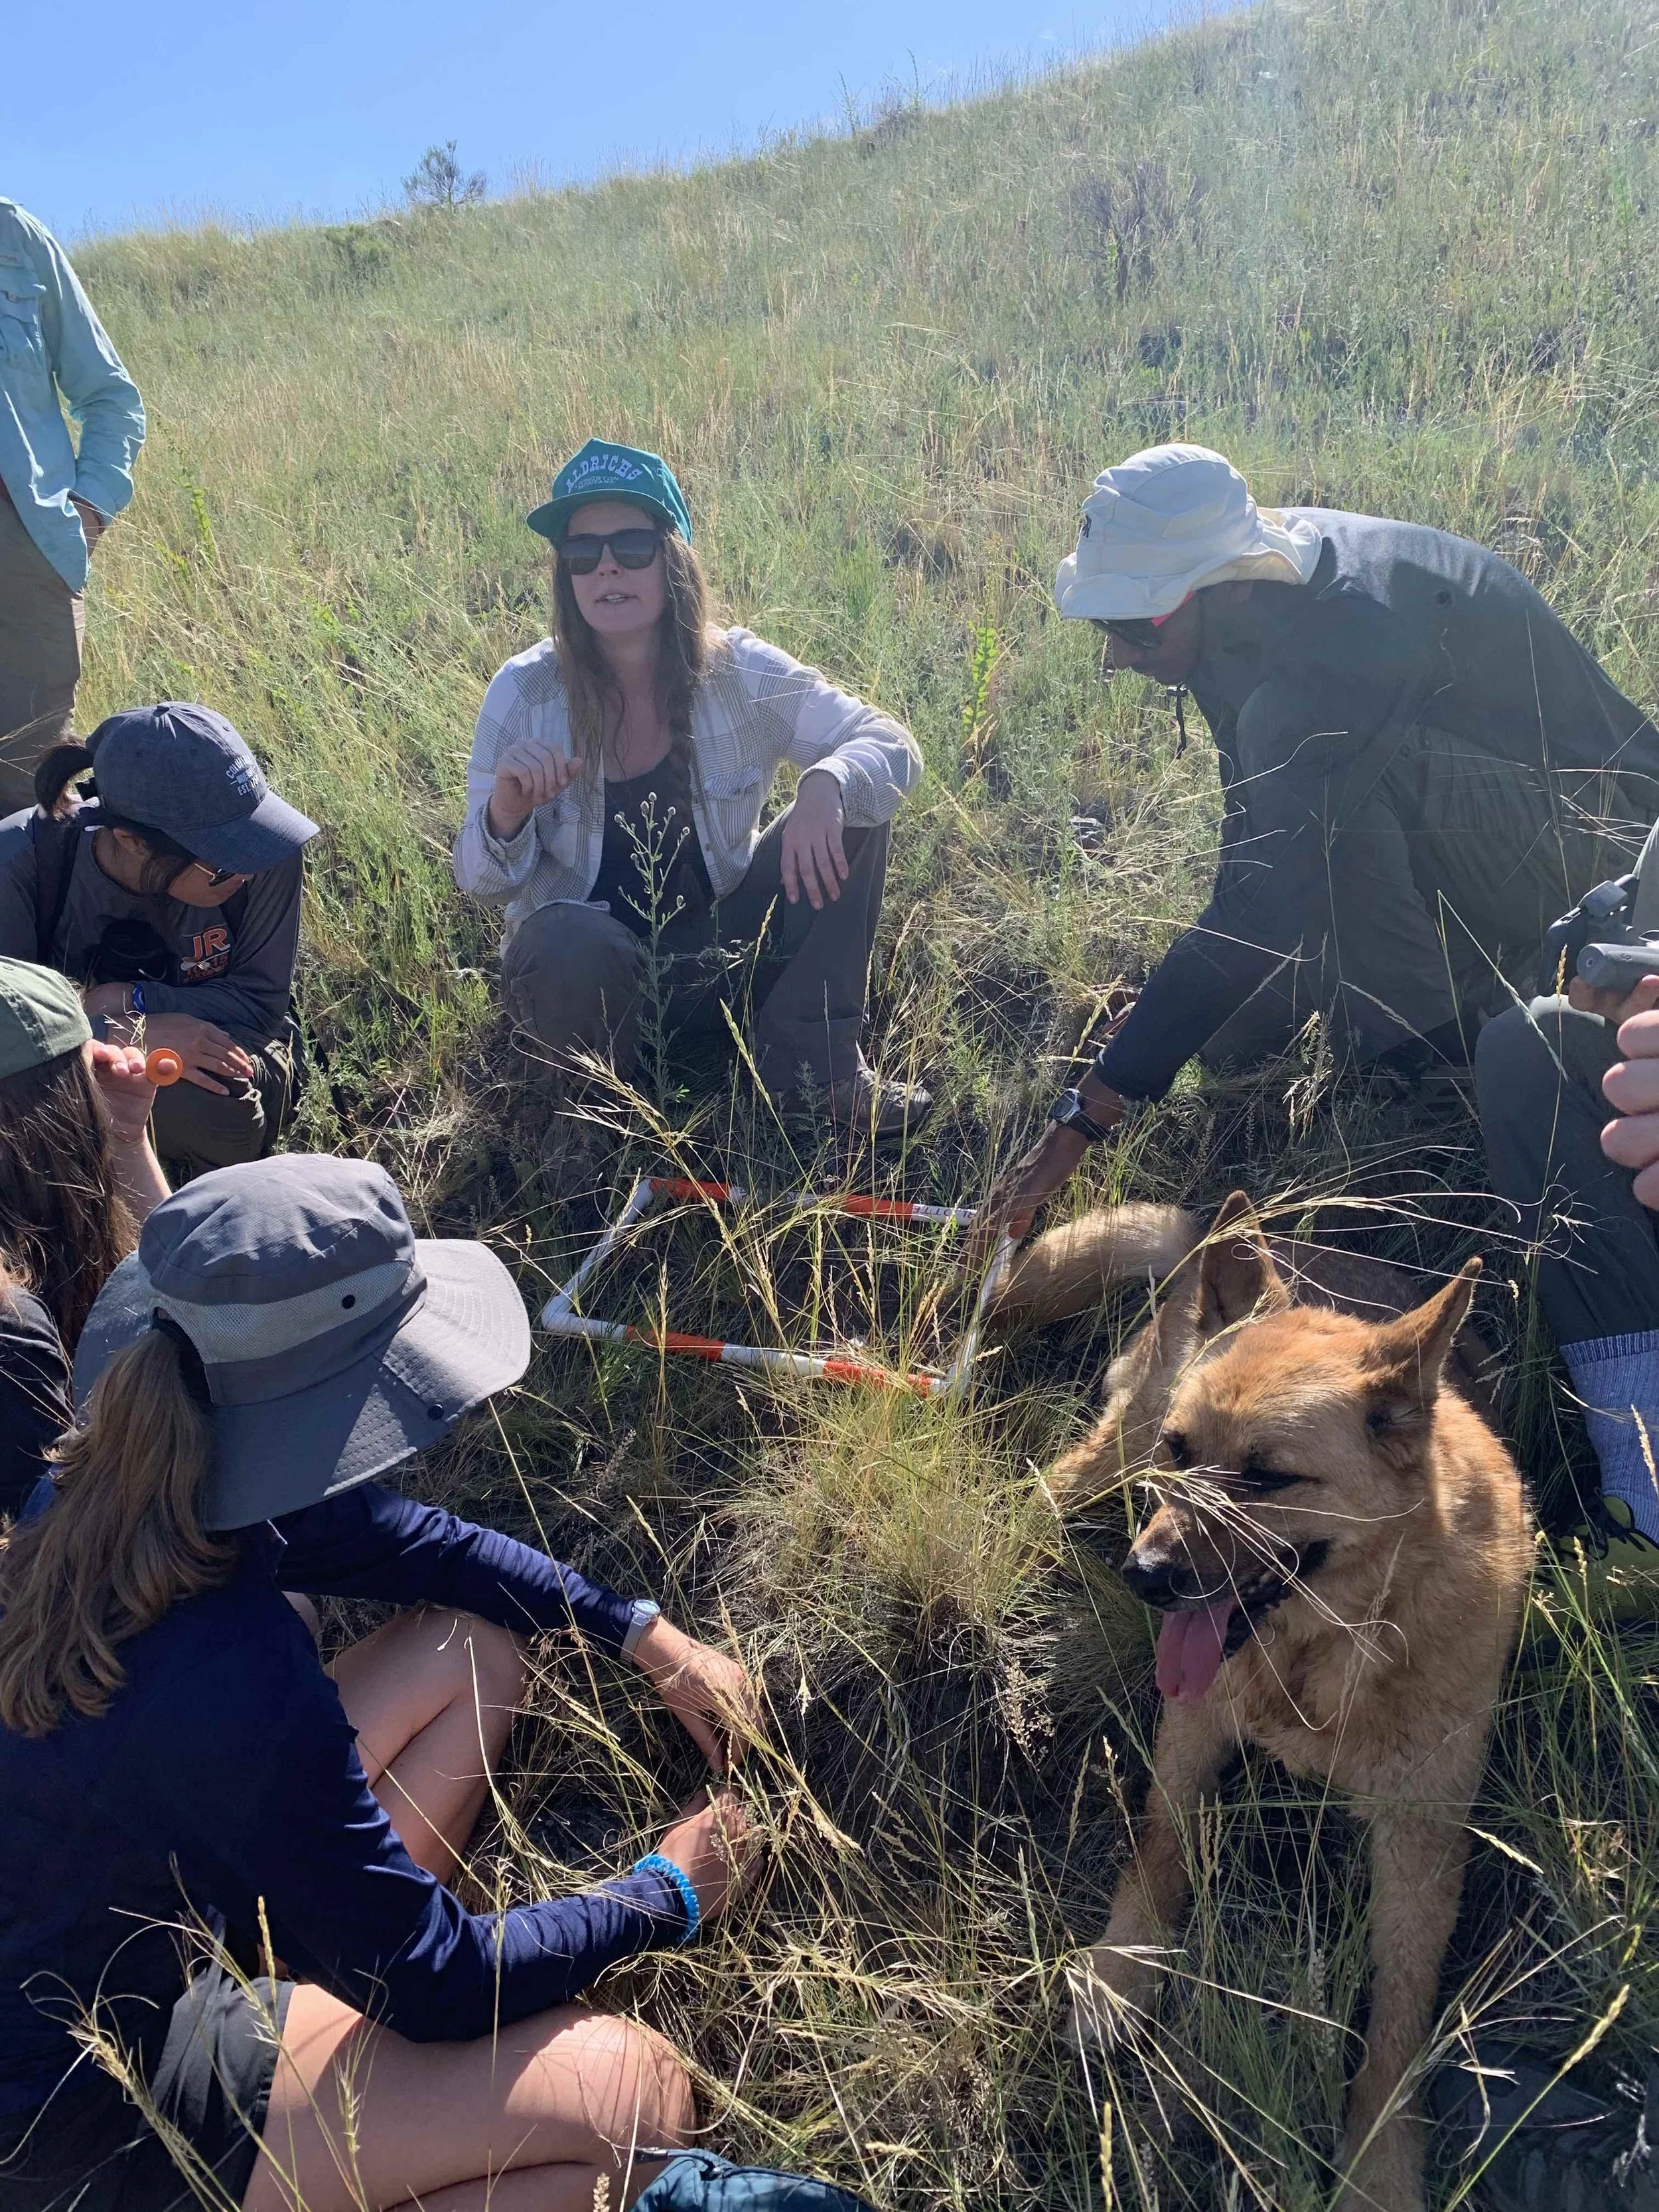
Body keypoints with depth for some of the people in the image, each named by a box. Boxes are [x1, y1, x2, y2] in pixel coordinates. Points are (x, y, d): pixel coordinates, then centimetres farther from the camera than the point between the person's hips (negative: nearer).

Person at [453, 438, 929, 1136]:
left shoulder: (740, 672, -10)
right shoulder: (525, 693, -12)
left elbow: (894, 747, -12)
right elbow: (480, 881, -9)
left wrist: (827, 782, -35)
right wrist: (505, 813, -33)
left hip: (720, 951, 2)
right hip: (585, 970, -2)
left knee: (852, 806, -16)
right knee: (569, 941, -38)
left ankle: (813, 1058, -8)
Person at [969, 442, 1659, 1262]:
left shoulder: (1347, 636, -36)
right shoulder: (1259, 565, -10)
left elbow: (1257, 907, -41)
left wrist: (1079, 1120, -41)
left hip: (1576, 825, -7)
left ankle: (1416, 1030, -14)